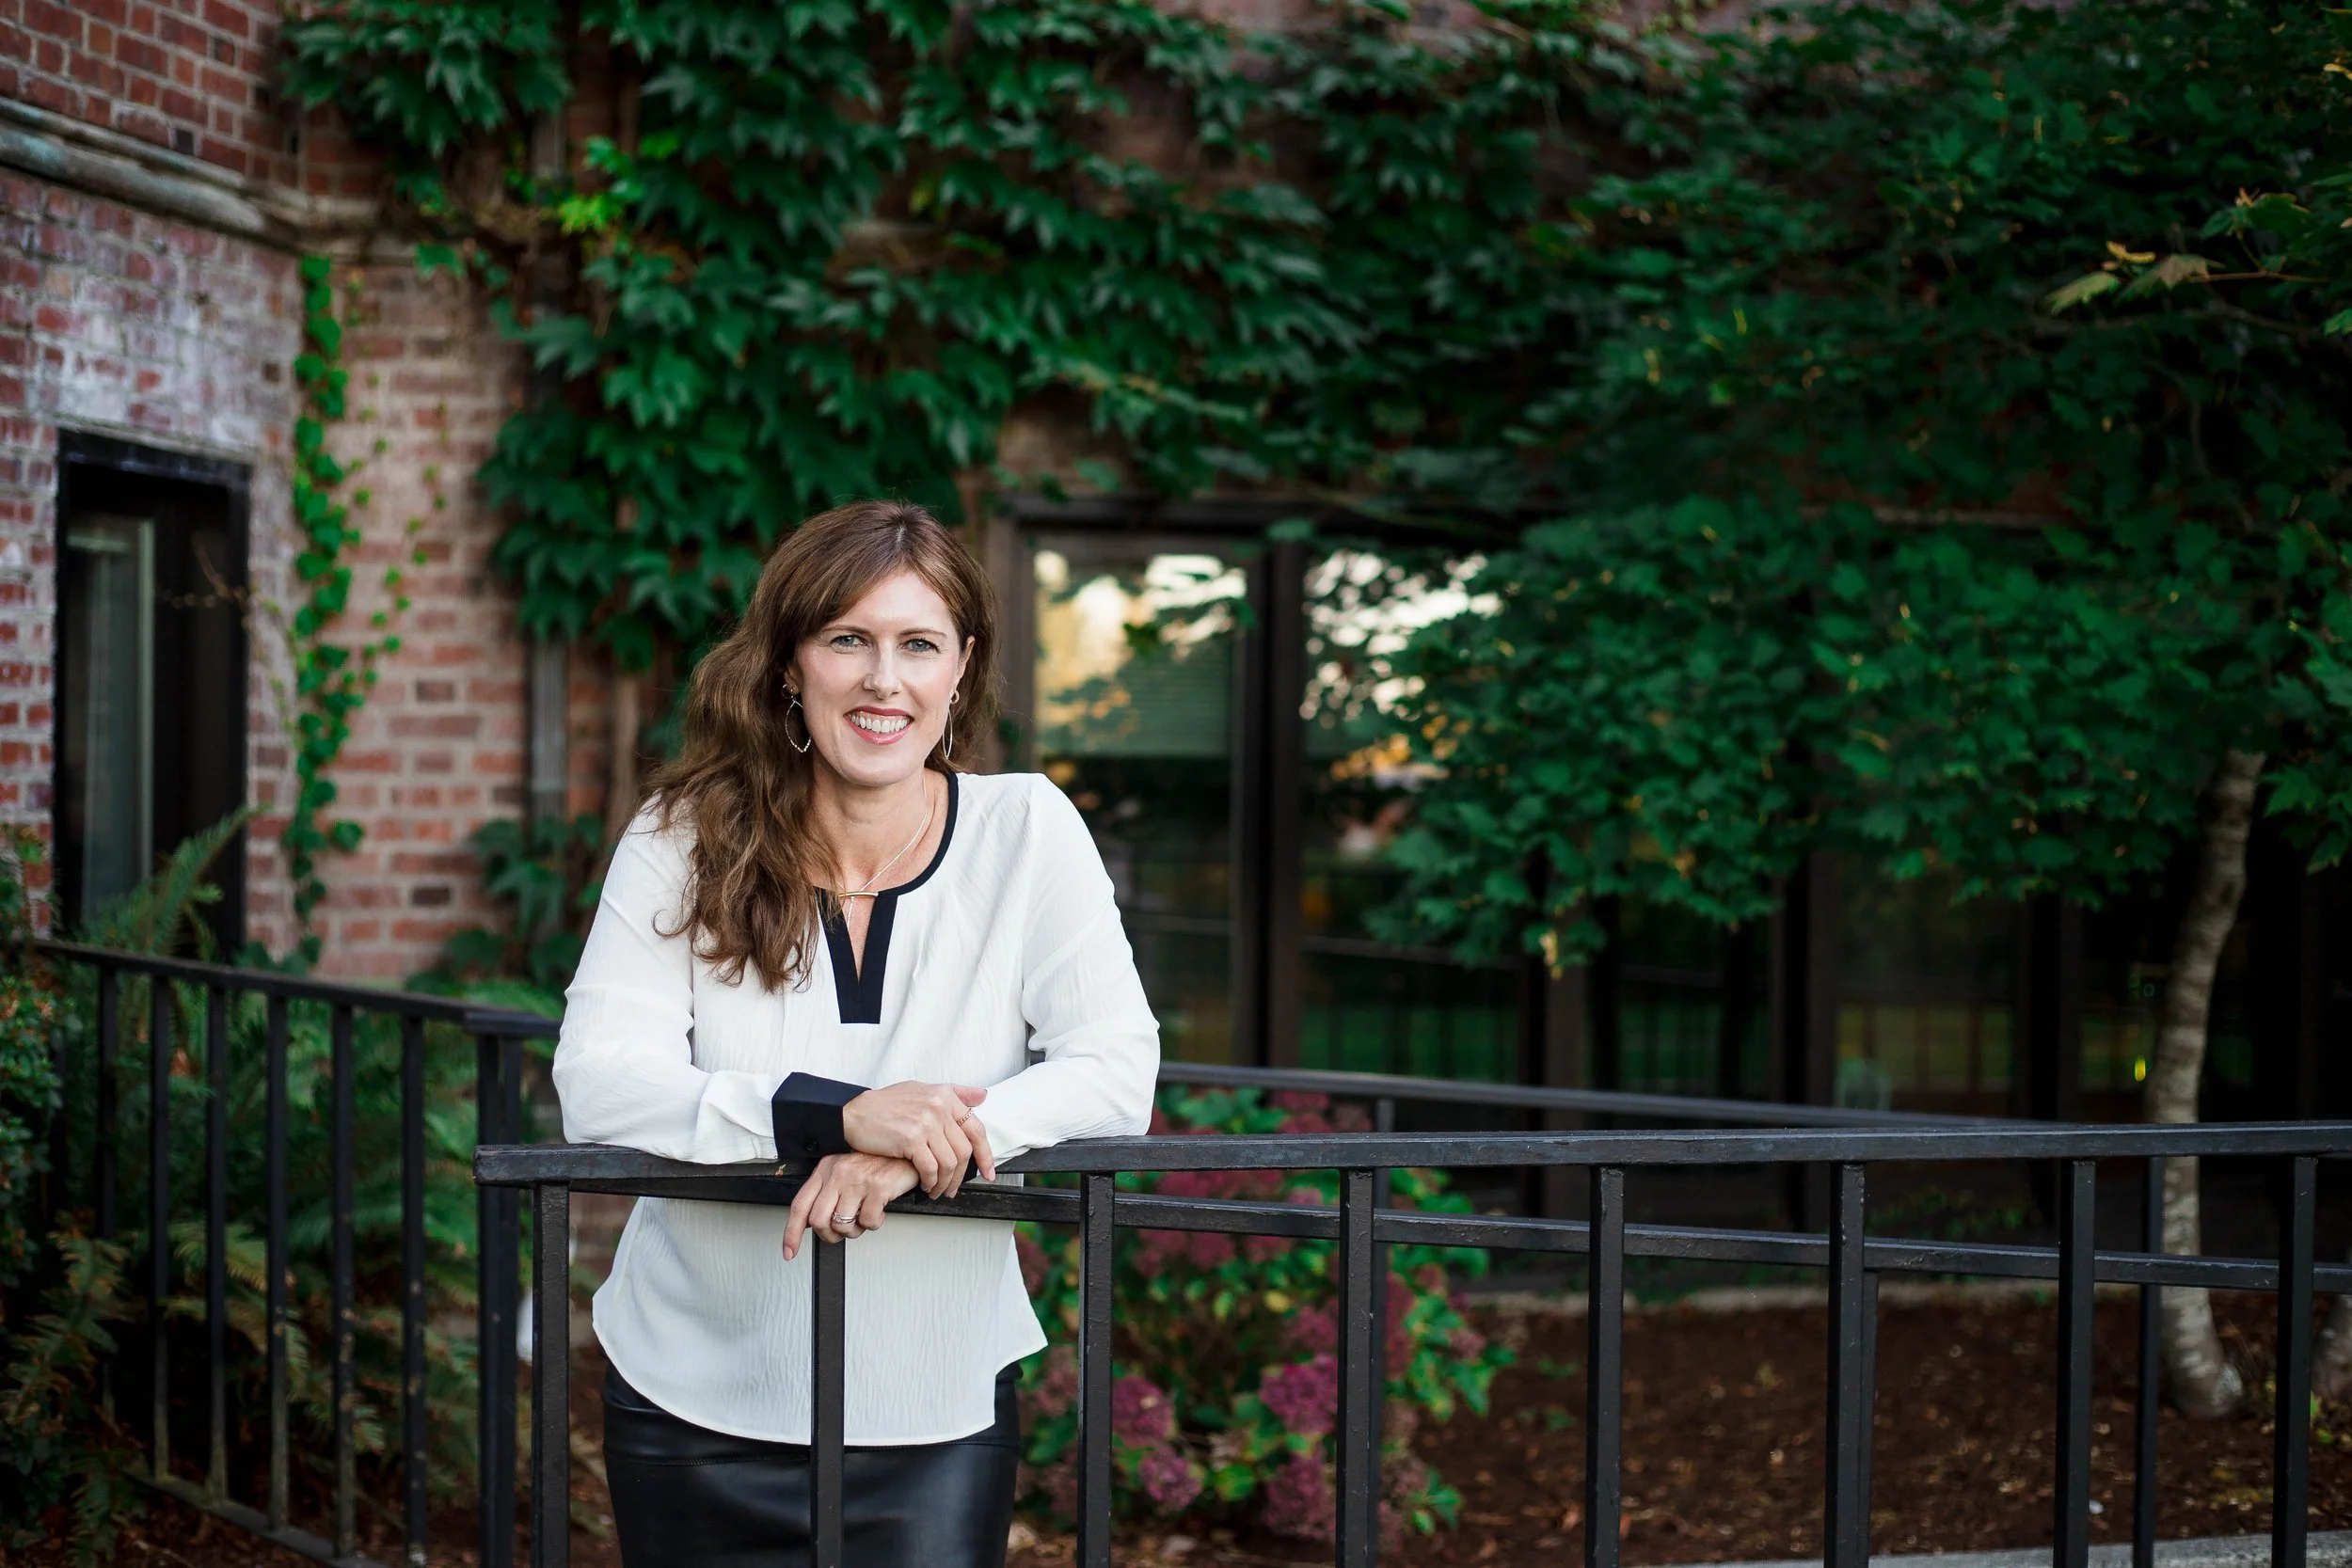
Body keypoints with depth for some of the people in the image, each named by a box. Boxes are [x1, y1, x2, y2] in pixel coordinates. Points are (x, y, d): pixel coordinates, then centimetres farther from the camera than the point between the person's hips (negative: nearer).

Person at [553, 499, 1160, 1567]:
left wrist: (913, 1143, -27)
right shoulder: (683, 841, -6)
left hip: (936, 1410, 0)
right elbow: (596, 1084, -16)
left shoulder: (1024, 830, -5)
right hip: (693, 1400, 0)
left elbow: (1116, 1075, -11)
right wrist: (835, 1113, -31)